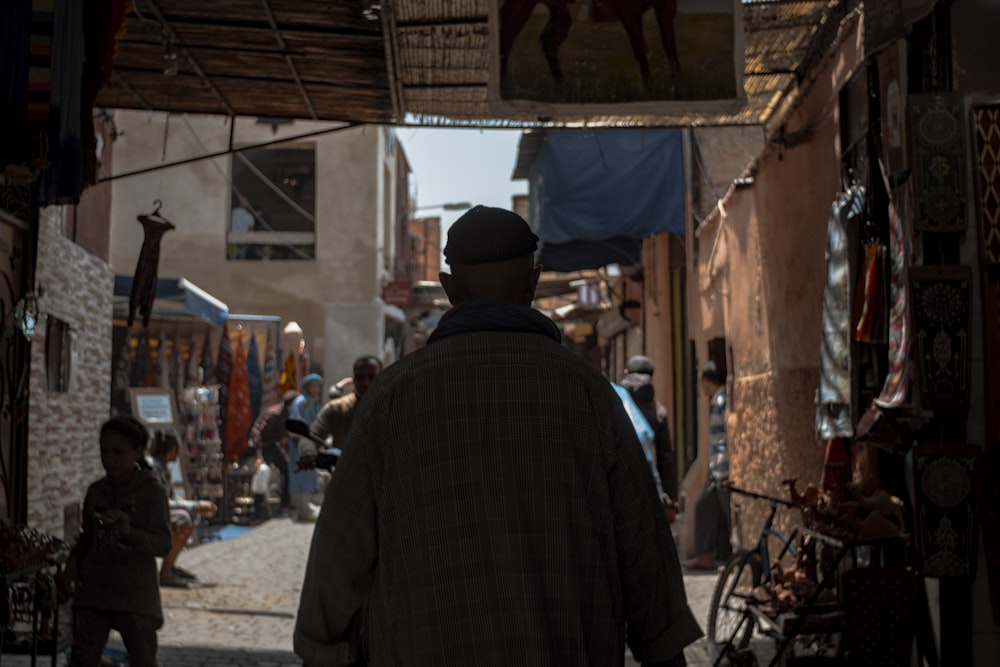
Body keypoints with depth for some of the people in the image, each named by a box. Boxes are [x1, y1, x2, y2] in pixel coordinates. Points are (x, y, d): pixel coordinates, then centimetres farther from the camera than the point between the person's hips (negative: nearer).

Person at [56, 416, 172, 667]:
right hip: (94, 590, 4)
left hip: (136, 592, -4)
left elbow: (163, 544, -15)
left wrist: (130, 533, -30)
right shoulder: (96, 491, 5)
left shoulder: (152, 492, -9)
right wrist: (72, 564, 1)